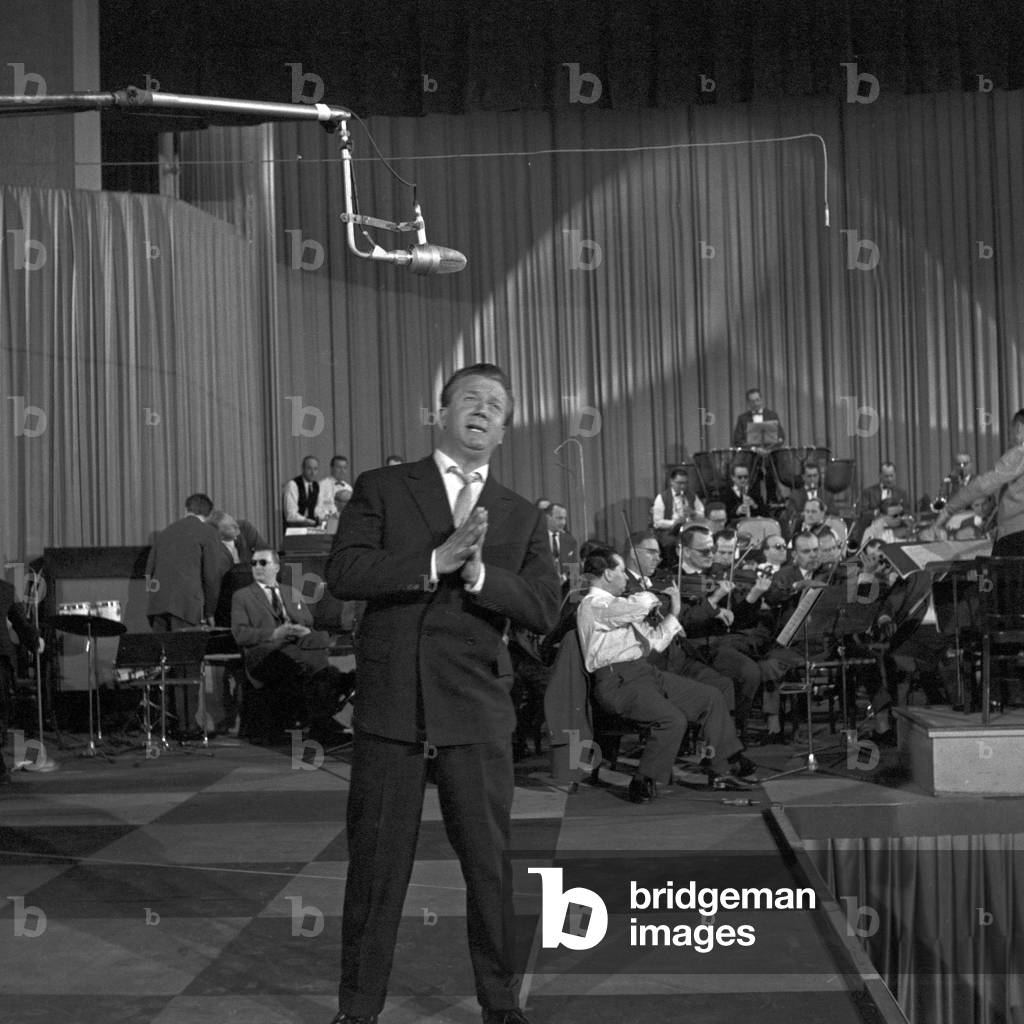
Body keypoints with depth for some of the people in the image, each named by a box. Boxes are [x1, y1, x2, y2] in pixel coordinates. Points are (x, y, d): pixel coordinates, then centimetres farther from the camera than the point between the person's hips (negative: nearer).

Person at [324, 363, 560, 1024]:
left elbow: (544, 611, 0)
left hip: (477, 715, 2)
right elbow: (343, 573, -8)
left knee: (490, 863, 8)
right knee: (376, 863, 6)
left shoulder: (522, 517, 11)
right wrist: (435, 561, -18)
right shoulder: (382, 490, 6)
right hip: (390, 707, -1)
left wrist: (478, 573, -17)